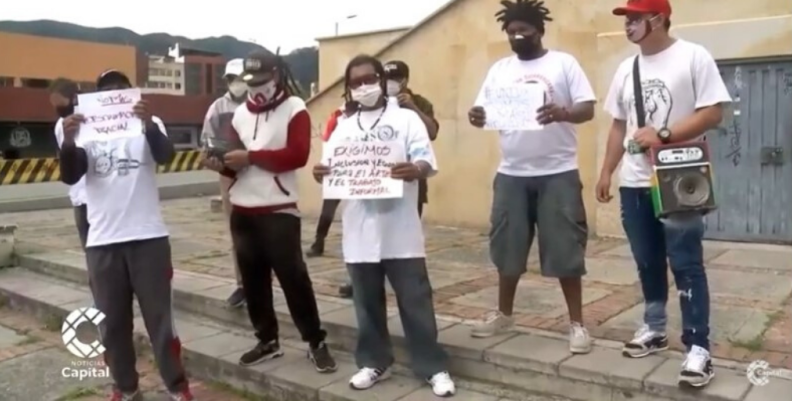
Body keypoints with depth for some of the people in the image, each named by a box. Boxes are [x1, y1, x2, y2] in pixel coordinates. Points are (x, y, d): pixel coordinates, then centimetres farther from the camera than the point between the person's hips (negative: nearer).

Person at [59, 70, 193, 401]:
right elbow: (69, 176, -7)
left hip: (148, 238, -2)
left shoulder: (148, 125, 4)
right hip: (102, 243, 2)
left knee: (160, 317, 5)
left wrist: (149, 124, -33)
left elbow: (166, 155, -15)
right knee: (112, 322, 11)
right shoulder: (87, 132, 7)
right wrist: (68, 142, -26)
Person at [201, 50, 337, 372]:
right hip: (242, 209, 6)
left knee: (293, 276, -3)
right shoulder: (240, 113, 13)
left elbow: (297, 155, -18)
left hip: (279, 209, -6)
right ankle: (267, 340, 25)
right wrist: (222, 164, -8)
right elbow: (238, 163, 14)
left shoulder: (294, 109, -5)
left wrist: (250, 156, -19)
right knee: (253, 278, 12)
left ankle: (316, 343, 9)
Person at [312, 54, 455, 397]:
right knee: (367, 301, 13)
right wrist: (321, 173, -15)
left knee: (415, 301, 2)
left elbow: (428, 161, -7)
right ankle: (374, 362, 28)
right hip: (359, 231, 4)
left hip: (400, 230, -4)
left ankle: (434, 368, 14)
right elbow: (332, 168, 9)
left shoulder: (406, 119, 2)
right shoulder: (344, 128, 14)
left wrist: (415, 169, -31)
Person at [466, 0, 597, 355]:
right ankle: (503, 314, 27)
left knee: (565, 248, 0)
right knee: (507, 246, 11)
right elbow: (484, 112, 7)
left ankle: (577, 323, 12)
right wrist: (476, 117, -18)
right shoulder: (499, 69, 11)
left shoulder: (564, 63, 0)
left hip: (558, 172, -3)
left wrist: (562, 113, -29)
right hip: (511, 173, 4)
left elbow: (587, 109, -7)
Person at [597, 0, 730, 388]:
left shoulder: (693, 57, -5)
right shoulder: (627, 68, 12)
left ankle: (698, 348, 4)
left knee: (686, 264, -3)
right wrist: (606, 172, 13)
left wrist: (663, 134, -19)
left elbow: (713, 113, -11)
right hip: (634, 183, 6)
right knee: (648, 262, 14)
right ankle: (654, 329, 28)